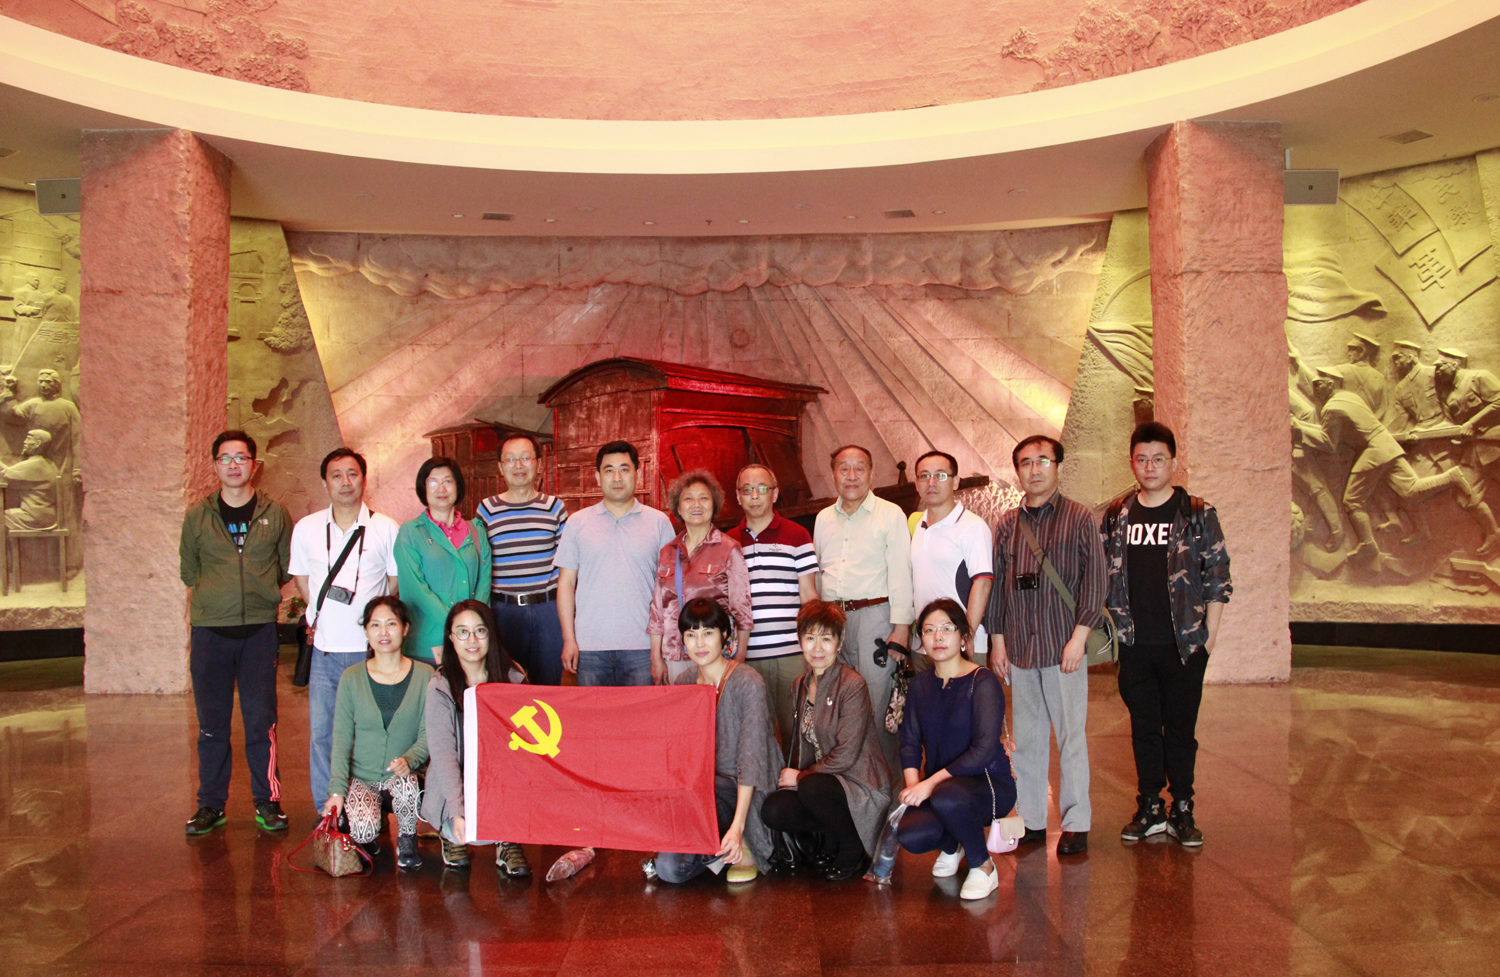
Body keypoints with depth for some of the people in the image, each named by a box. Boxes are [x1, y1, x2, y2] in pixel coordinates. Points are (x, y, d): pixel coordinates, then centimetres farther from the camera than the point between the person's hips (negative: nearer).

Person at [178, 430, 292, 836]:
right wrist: (216, 595, 7)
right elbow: (188, 570, 15)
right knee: (211, 722, 5)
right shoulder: (198, 516, 6)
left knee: (261, 720, 0)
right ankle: (211, 804, 16)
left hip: (259, 629, -1)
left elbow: (288, 566, 13)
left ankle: (267, 801, 11)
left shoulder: (274, 514, 5)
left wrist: (263, 593, 6)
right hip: (210, 630, 1)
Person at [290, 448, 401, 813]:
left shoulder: (387, 529, 1)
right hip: (325, 650, 2)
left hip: (371, 650, -2)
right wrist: (319, 616, 12)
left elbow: (397, 582, 9)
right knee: (322, 734, 4)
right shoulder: (306, 529, 7)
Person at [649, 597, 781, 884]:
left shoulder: (748, 683, -14)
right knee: (670, 869, -21)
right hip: (702, 787, 6)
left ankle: (738, 844, -10)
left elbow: (751, 757, -20)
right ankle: (722, 848, 5)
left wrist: (737, 825, -28)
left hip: (743, 793, -6)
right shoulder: (683, 684, 6)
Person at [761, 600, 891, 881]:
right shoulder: (800, 686, 9)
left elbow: (846, 755, -18)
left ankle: (854, 849, -7)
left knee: (812, 788, -35)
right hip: (821, 779, 6)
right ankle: (828, 837, 8)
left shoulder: (852, 685, -14)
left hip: (863, 788, -6)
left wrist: (800, 777, -12)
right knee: (772, 811, -21)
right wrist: (788, 773, -2)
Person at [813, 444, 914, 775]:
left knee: (877, 703, -6)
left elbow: (900, 573, -3)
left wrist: (901, 626, -11)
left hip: (874, 614, -5)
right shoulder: (824, 518, 16)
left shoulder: (890, 514, 2)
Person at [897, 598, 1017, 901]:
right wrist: (913, 784, -13)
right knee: (910, 835, -26)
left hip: (989, 783, -5)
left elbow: (984, 751, -21)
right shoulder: (921, 683, 7)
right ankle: (951, 846, 13)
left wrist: (931, 782, -25)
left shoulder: (983, 682, -12)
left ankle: (983, 867, -9)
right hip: (936, 787, 5)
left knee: (947, 797, -39)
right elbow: (910, 742, 6)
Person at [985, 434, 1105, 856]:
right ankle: (1031, 821, 17)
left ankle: (1076, 823, 10)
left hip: (1063, 647, -3)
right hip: (1019, 648, 3)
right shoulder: (1007, 525, 12)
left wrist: (1079, 637, -9)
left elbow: (1094, 581, -2)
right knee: (1026, 739, 8)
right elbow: (995, 584, 14)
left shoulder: (1080, 519, 2)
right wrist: (997, 639, 8)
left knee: (1071, 737, 0)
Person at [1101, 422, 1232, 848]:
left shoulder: (1197, 514, 0)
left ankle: (1182, 812, 15)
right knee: (1144, 728, 9)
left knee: (1181, 729, 4)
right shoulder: (1116, 516, 7)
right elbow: (1103, 576, 12)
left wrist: (1210, 632, -3)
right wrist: (1113, 628, 7)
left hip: (1184, 644, -2)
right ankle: (1149, 809, 19)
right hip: (1134, 646, 2)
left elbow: (1217, 576, 1)